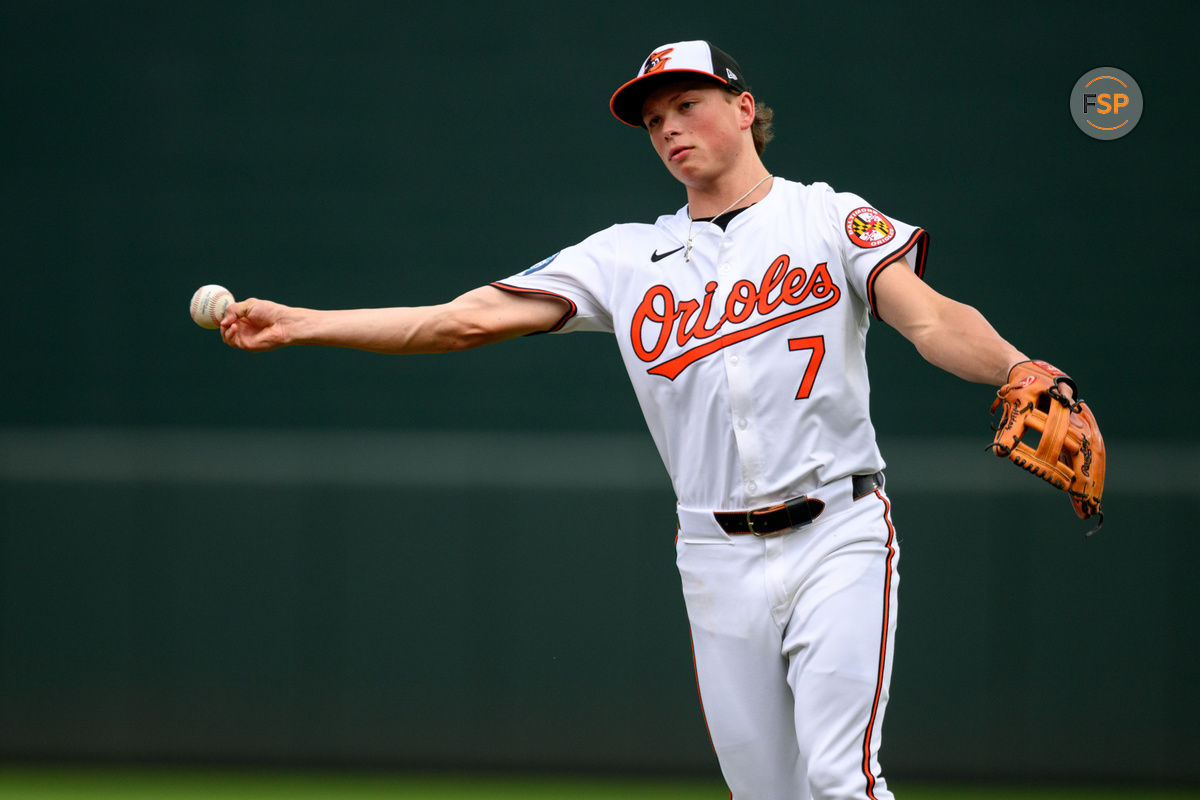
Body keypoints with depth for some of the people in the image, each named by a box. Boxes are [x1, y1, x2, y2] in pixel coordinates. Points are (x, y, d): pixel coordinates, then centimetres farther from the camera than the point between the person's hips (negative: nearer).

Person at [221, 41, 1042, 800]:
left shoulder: (830, 218, 5)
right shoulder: (628, 256, 14)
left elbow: (929, 319, -9)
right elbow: (474, 317, 10)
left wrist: (1017, 371, -31)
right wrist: (295, 325, 5)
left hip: (836, 538, -3)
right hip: (720, 561, 4)